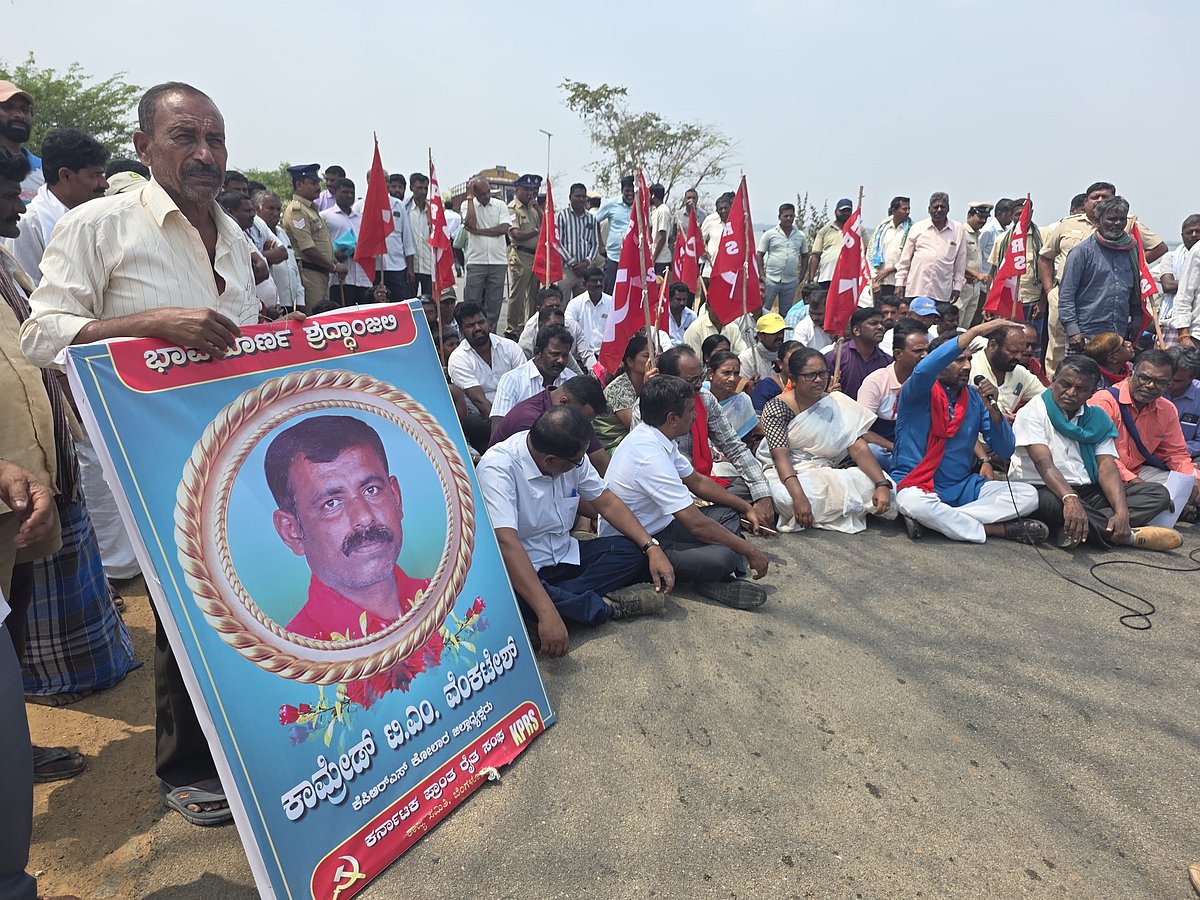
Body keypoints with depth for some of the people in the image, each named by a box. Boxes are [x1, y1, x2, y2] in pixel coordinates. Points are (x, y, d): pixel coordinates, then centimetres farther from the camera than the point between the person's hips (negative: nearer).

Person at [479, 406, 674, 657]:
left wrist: (652, 547, -8)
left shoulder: (573, 457, -5)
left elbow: (607, 502, 4)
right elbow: (506, 542, -37)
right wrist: (547, 613, -46)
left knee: (633, 551, -11)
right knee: (504, 596, -39)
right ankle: (605, 605, -21)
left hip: (565, 557, 6)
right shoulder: (498, 468, -26)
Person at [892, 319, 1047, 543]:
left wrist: (992, 407, -11)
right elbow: (923, 369, -33)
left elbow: (1005, 450, 5)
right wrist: (976, 331, -29)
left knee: (1028, 495, -12)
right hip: (917, 485, -5)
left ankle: (936, 519, -21)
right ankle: (1001, 530, -18)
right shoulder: (919, 393, -7)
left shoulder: (975, 398, 6)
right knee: (914, 502, -39)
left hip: (963, 487, 6)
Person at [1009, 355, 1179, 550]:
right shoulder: (1033, 412, -5)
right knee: (1054, 503, -40)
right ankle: (1129, 536, -17)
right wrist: (1070, 498, -38)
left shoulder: (1097, 418, 12)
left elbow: (1107, 467, 0)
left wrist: (1122, 512, -18)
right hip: (1041, 489, -6)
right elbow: (1043, 462, -20)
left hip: (1086, 492, 7)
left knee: (1159, 493, -8)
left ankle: (1072, 530, -31)